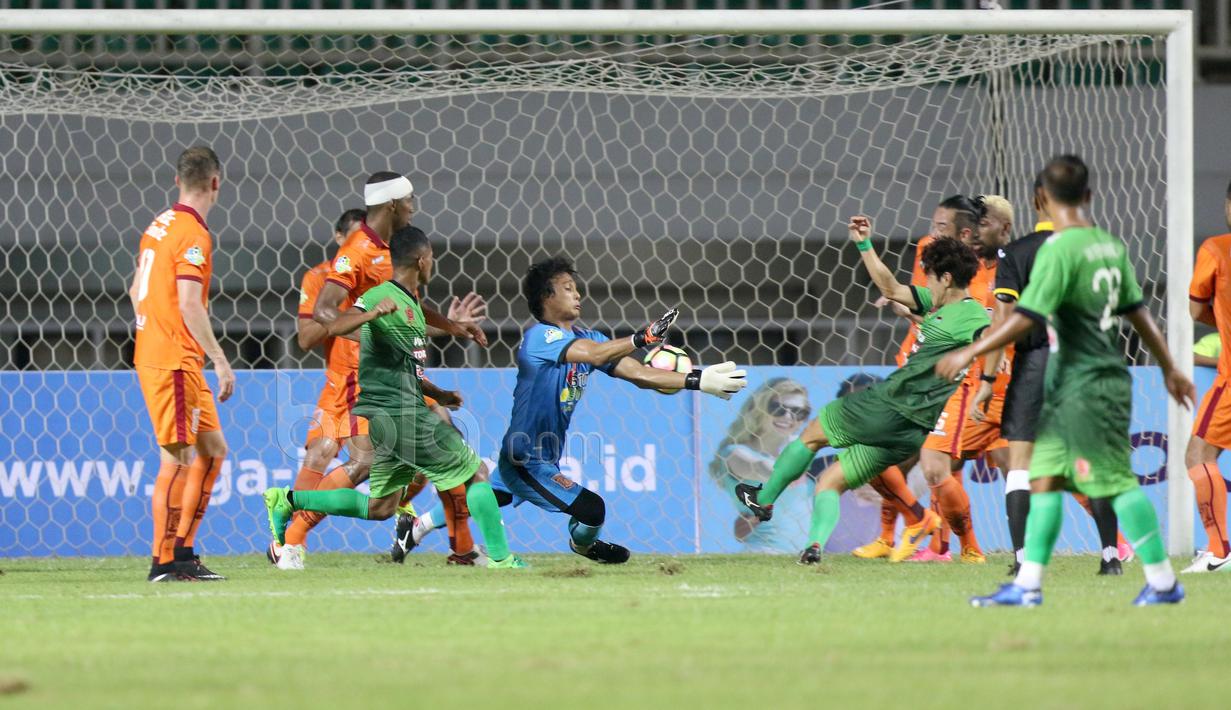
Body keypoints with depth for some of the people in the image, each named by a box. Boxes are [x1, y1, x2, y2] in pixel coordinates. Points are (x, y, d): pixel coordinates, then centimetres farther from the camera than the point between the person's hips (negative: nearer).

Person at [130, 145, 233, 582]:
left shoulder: (159, 226, 14)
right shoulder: (194, 235, -14)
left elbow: (136, 291, 23)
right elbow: (189, 305, -21)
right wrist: (220, 361, -19)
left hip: (153, 353, 9)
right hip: (174, 361, -9)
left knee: (213, 450, 14)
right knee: (178, 459, -8)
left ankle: (183, 551, 15)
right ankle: (163, 561, -7)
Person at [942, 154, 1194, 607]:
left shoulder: (1059, 250, -16)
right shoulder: (1110, 246, 9)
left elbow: (1026, 318, -22)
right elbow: (1138, 312, 17)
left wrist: (970, 353, -15)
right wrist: (1169, 369, 26)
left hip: (1086, 388, -9)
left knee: (1116, 483, -4)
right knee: (1044, 479, 8)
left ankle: (1163, 582, 1)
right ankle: (1027, 584, 6)